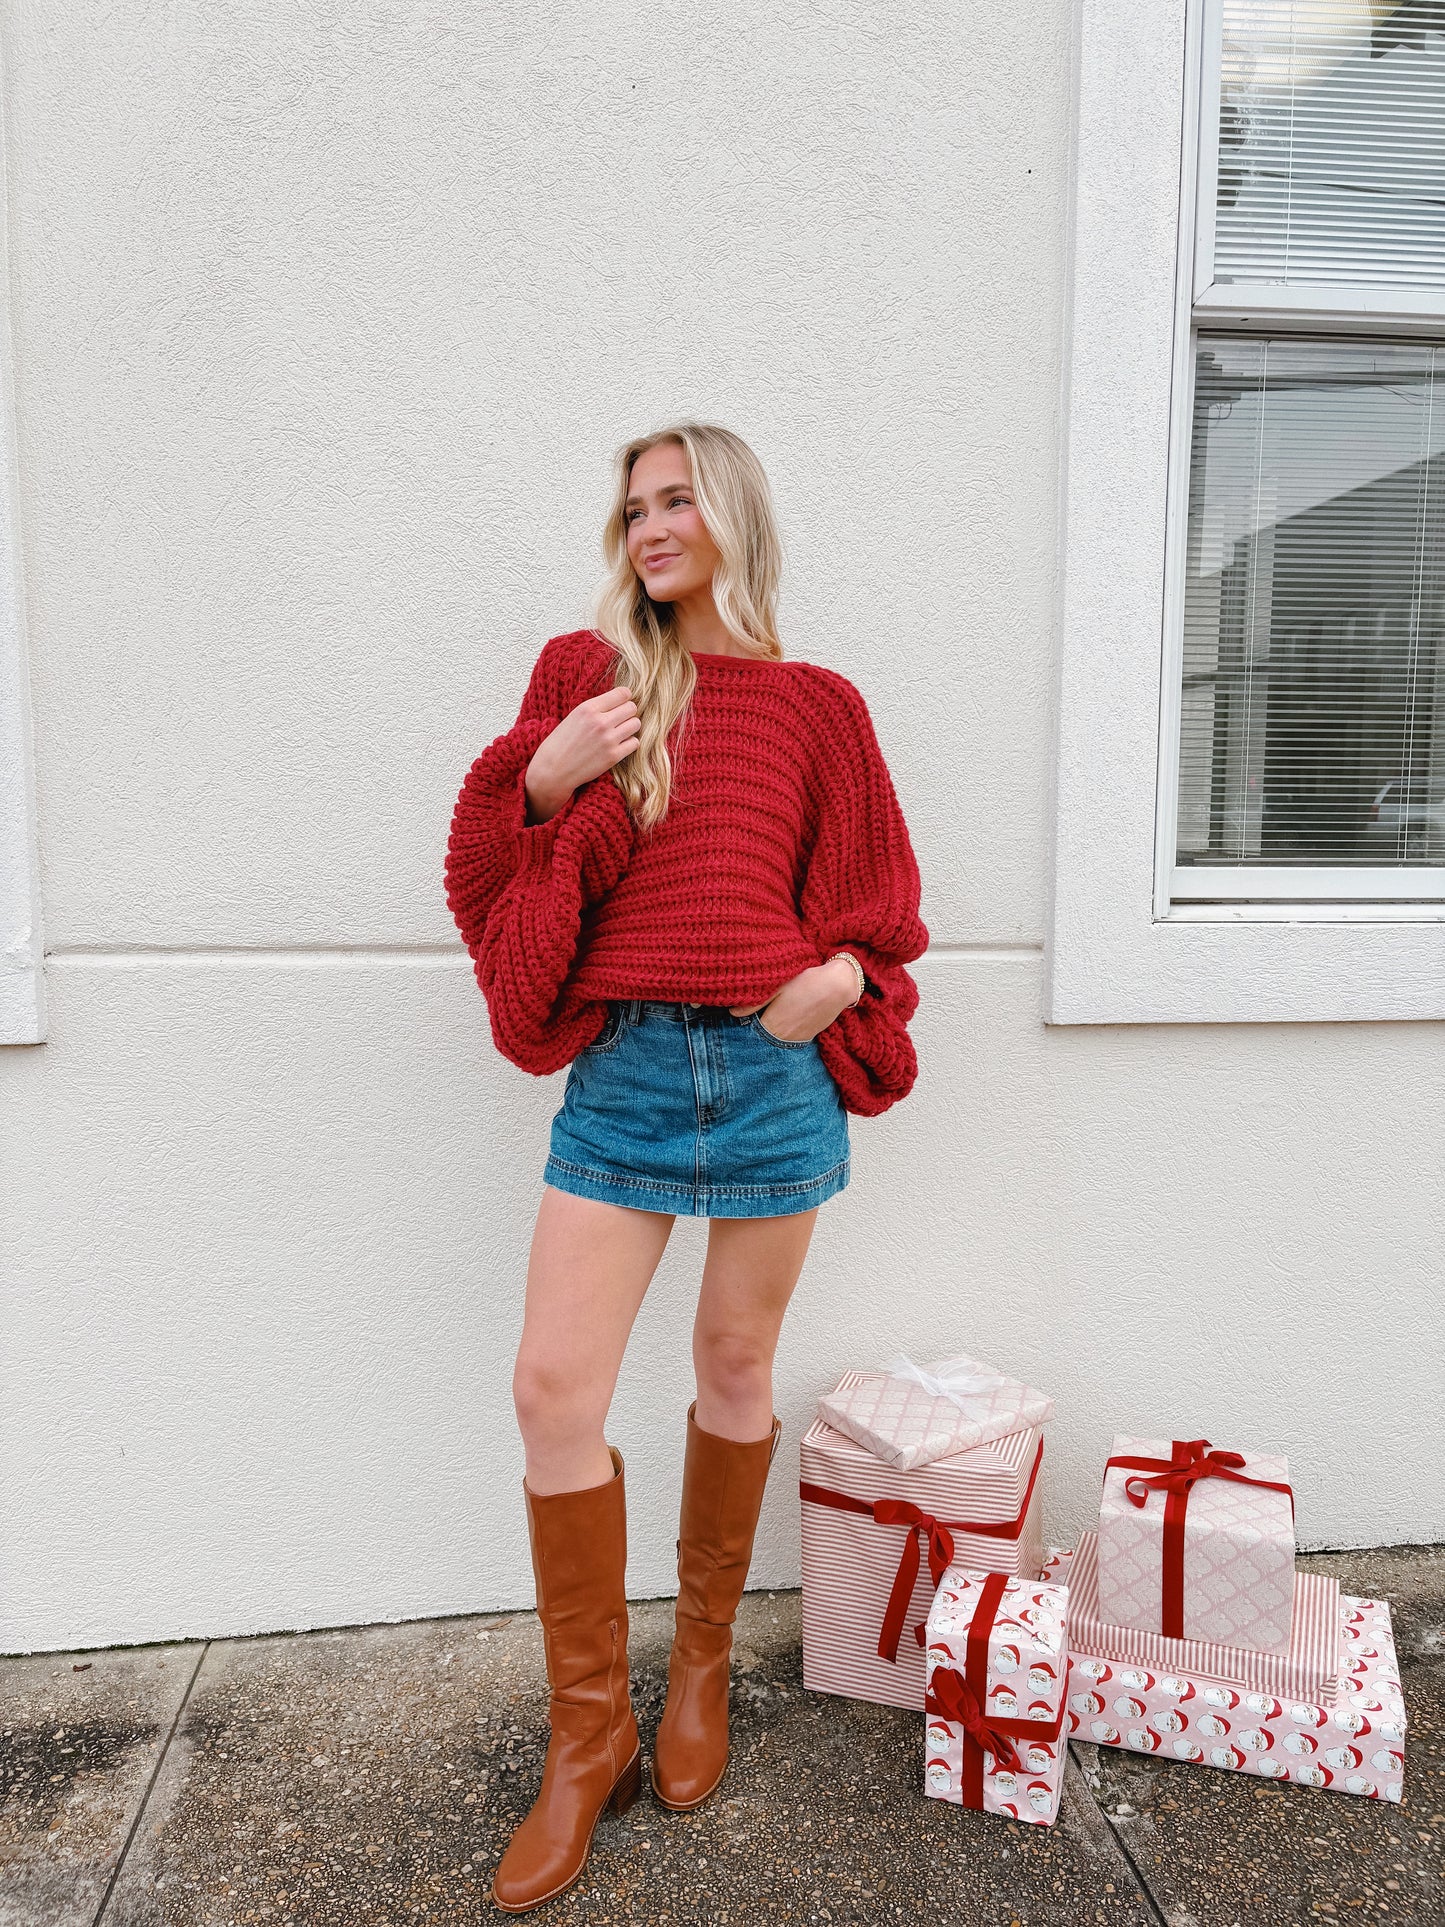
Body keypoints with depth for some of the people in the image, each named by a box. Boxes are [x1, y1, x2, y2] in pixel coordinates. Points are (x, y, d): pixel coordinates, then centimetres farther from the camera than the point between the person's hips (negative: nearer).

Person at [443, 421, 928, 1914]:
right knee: (554, 1383, -3)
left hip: (774, 1069, 0)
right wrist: (538, 779, -9)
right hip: (624, 1068, 1)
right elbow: (492, 881, 8)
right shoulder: (585, 674, 8)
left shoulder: (817, 707, 7)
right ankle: (587, 1737, 17)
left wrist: (842, 976, -7)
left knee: (735, 1368, 12)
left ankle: (703, 1662, 36)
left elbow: (878, 898, 12)